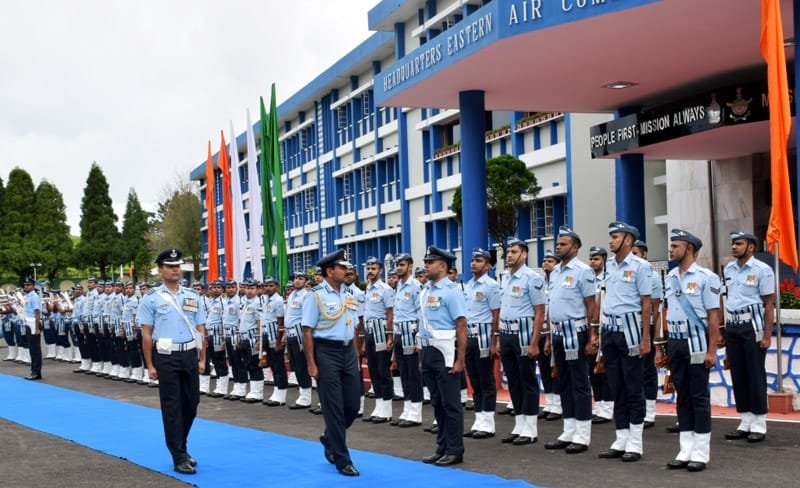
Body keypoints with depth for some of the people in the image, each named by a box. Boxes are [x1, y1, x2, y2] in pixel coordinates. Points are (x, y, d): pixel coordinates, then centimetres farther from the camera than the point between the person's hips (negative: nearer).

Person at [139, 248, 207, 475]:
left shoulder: (193, 297, 9)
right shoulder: (151, 299, -2)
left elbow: (201, 330, 10)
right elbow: (146, 334, -2)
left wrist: (202, 360, 4)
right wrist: (150, 365, -6)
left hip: (190, 356, 4)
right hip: (166, 358, -4)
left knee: (191, 404, 11)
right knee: (172, 408, 0)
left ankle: (180, 447, 31)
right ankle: (179, 458, 6)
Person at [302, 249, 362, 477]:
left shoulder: (348, 295, 10)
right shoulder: (316, 295, -9)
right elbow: (307, 331, -11)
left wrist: (355, 355, 13)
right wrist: (311, 364, -14)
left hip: (348, 351, 6)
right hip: (326, 352, -6)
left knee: (352, 405, 7)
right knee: (334, 407, -1)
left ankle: (330, 439, 34)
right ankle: (342, 460, 7)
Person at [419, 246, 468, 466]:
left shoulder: (451, 291, -11)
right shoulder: (425, 292, 12)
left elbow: (462, 327, -15)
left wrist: (460, 360, -18)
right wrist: (422, 356, 15)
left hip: (445, 353, -8)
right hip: (428, 351, 8)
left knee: (451, 403, 0)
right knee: (437, 403, 14)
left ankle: (455, 451, 8)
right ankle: (442, 448, 22)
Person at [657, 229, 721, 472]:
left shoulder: (706, 277, -7)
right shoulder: (670, 278, 13)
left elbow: (713, 316, -10)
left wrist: (711, 350, -15)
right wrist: (660, 346, 12)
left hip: (696, 343, -6)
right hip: (674, 343, 6)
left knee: (699, 397, -1)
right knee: (682, 397, 10)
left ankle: (701, 453, 6)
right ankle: (685, 451, 16)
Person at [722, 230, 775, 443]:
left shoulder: (762, 270, -8)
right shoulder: (729, 269, 11)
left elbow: (769, 304, -9)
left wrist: (767, 336, -13)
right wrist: (724, 330, 14)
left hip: (752, 326, -6)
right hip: (732, 326, 6)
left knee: (755, 375, -2)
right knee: (738, 375, 8)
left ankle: (759, 424, 5)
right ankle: (745, 423, 17)